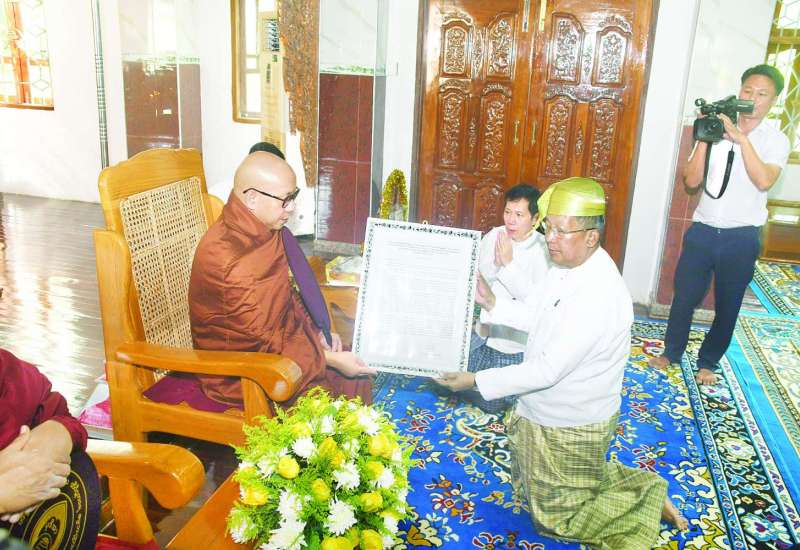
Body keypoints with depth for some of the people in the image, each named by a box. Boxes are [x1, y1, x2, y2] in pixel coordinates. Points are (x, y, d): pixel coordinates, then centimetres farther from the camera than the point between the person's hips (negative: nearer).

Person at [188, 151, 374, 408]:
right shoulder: (227, 259, -30)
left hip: (276, 339, 8)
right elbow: (261, 343, -25)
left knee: (360, 381, 3)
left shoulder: (265, 231, -2)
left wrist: (317, 332, -1)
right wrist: (330, 359, -21)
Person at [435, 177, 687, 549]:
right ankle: (627, 484, 32)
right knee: (528, 484, 28)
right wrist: (492, 304, -8)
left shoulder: (598, 295, -34)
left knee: (556, 518, 11)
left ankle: (647, 500, 20)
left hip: (569, 427, -9)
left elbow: (548, 370, -32)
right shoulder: (569, 264, -6)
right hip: (543, 412, 9)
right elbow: (536, 316, 8)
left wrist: (476, 381, -27)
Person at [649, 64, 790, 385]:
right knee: (684, 296, 10)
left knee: (727, 305, 11)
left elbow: (764, 181, -22)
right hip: (703, 230, 1)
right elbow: (691, 181, -5)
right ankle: (672, 351, 31)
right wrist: (704, 139, -15)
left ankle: (708, 362, 31)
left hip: (741, 238, -1)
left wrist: (742, 138, -23)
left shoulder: (776, 141, -3)